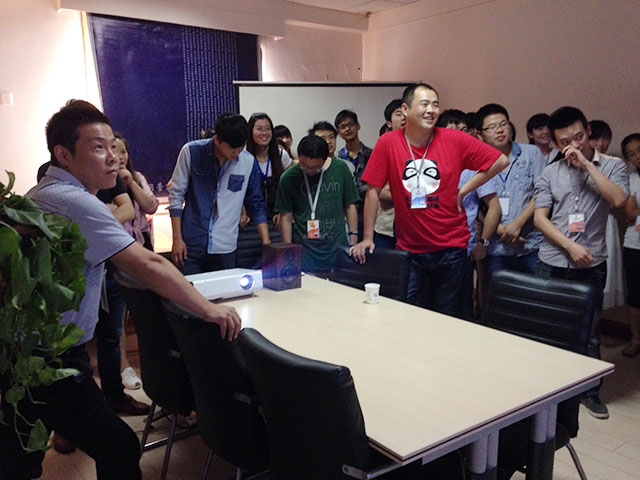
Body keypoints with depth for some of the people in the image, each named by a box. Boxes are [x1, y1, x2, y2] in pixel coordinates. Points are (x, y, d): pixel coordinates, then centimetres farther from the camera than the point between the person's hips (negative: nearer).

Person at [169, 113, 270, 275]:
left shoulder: (249, 162, -1)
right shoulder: (191, 152, -6)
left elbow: (256, 205, 7)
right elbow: (176, 195, -2)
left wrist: (266, 244, -1)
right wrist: (177, 239, -5)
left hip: (225, 249, 2)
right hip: (191, 244, -1)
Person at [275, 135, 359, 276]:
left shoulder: (340, 169, 0)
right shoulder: (289, 178, -2)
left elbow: (349, 206, 8)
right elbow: (286, 218, 2)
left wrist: (353, 240, 4)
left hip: (338, 248, 1)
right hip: (304, 251, -1)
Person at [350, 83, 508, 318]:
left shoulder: (455, 140, -5)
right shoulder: (387, 143, -5)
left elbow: (500, 161, 4)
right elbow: (373, 190, -1)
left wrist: (464, 189, -2)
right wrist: (367, 238, -1)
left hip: (451, 247, 1)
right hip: (409, 248, 0)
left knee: (448, 319, 10)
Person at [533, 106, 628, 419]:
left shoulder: (612, 166, 3)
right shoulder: (550, 173, 7)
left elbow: (618, 199, -16)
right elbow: (540, 217, 0)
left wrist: (586, 164, -13)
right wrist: (570, 246, -12)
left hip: (591, 264, -1)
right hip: (552, 264, 1)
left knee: (589, 331, 8)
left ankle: (590, 390, 26)